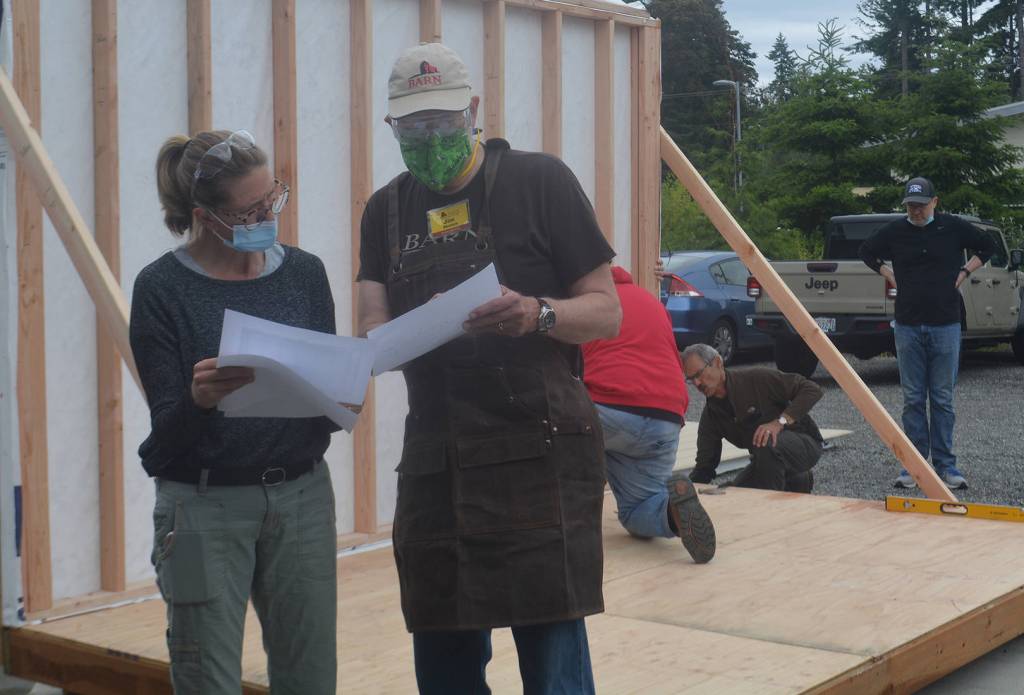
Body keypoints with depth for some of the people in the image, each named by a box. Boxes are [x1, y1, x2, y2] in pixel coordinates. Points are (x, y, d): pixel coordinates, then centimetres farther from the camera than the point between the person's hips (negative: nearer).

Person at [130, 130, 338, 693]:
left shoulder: (304, 273, 6)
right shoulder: (162, 288, -6)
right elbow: (167, 427, -9)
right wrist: (199, 399, -31)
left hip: (302, 497, 4)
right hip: (205, 506, -3)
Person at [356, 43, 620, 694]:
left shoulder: (539, 181, 1)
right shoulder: (388, 210, 15)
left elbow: (606, 311, -1)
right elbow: (375, 327, 9)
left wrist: (539, 315, -22)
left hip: (538, 455, -5)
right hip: (434, 461, 5)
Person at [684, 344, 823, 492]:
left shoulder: (757, 378, -22)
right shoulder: (710, 415, -3)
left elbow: (812, 390, -24)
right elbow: (704, 465, 0)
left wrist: (780, 421, -34)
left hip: (804, 442, -7)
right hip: (768, 458, 7)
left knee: (767, 446, -37)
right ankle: (798, 482, 17)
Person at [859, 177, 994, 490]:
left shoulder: (953, 228, 2)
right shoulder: (894, 231, 4)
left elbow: (987, 247, 17)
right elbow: (867, 251, 21)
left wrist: (964, 272, 5)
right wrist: (889, 275, 10)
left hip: (946, 326, -1)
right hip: (907, 326, 1)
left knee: (942, 399, 2)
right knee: (913, 399, 3)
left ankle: (945, 464, 8)